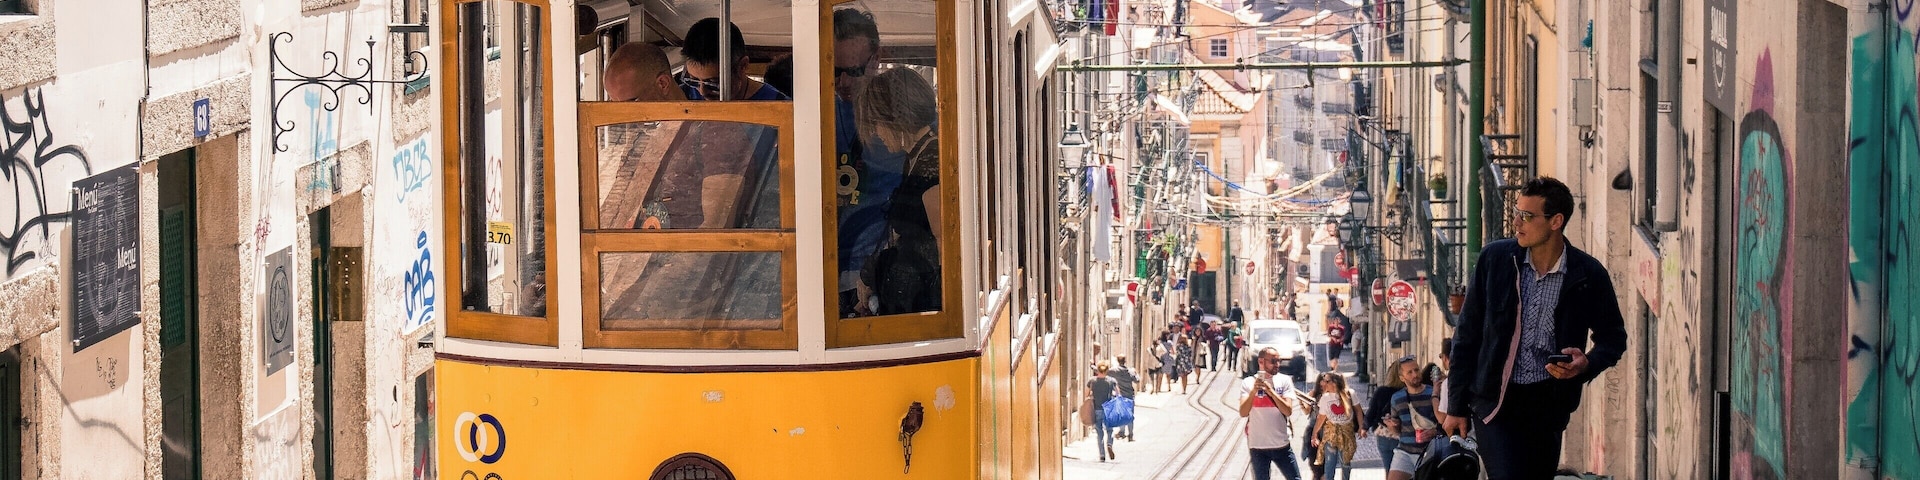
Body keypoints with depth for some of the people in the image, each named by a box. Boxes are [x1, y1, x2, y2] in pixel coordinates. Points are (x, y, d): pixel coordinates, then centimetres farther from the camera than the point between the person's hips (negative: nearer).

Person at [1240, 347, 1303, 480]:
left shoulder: (1284, 380, 1)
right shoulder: (1248, 383, -1)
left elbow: (1288, 411, -8)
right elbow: (1243, 413, -10)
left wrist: (1271, 391, -19)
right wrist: (1253, 392, -24)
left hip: (1282, 444, 1)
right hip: (1258, 445, -1)